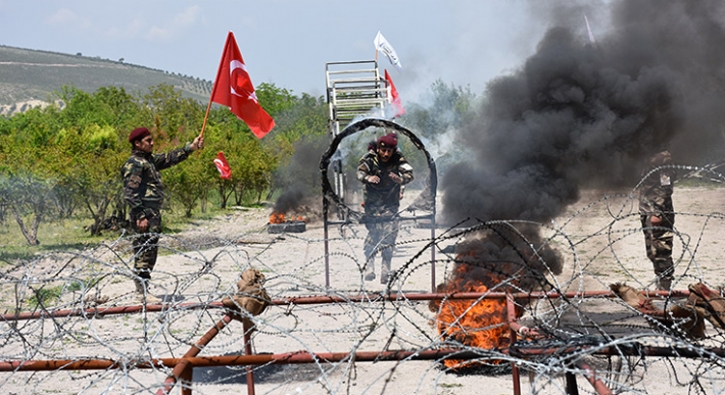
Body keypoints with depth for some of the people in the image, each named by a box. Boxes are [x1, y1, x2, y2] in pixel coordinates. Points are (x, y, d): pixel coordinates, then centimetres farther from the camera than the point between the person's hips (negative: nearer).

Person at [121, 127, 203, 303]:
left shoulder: (150, 160, 18)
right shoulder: (134, 164, -11)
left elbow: (169, 158, 24)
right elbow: (130, 193, -18)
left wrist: (190, 148, 17)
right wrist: (140, 215, -22)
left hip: (153, 214, 10)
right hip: (144, 216, -10)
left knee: (149, 253, 12)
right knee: (145, 252, -9)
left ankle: (142, 290, 18)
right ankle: (142, 292, -7)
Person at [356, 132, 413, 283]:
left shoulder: (398, 159, -10)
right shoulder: (370, 158, -12)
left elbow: (409, 174, -21)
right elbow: (359, 172, -26)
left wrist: (400, 178, -45)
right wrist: (368, 178, -49)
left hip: (390, 204, 0)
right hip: (372, 203, 0)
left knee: (389, 236, -9)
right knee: (372, 234, -7)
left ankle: (386, 271, -5)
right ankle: (369, 268, -2)